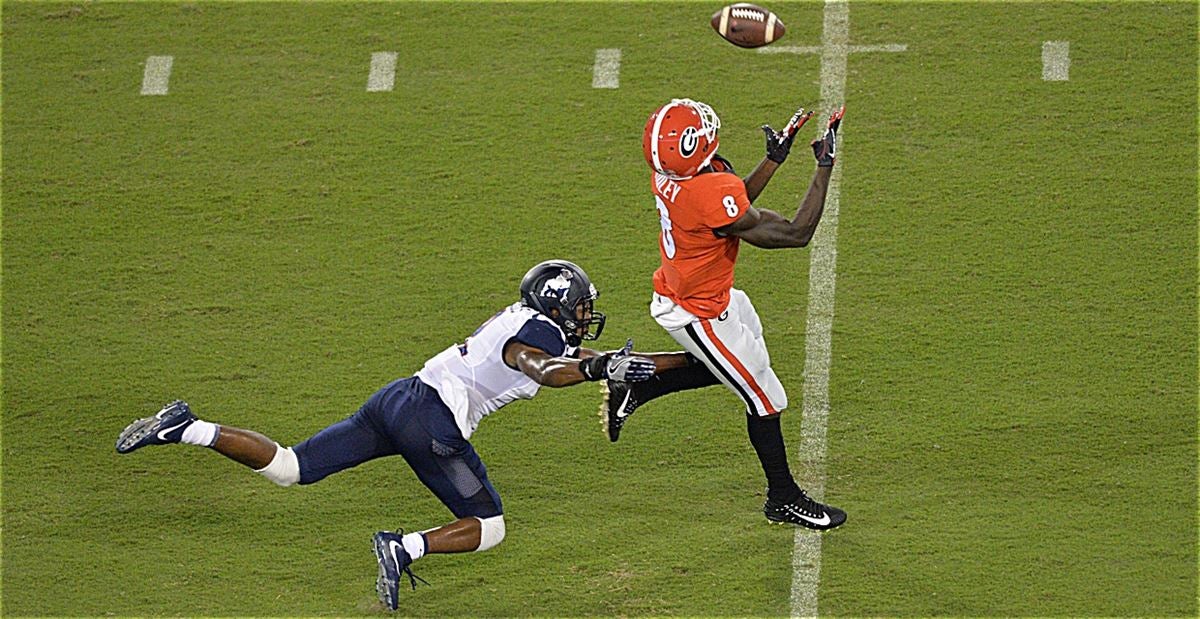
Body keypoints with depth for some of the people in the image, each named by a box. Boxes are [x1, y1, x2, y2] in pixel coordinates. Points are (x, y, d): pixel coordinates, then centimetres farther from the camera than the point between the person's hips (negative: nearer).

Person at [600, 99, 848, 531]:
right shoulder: (711, 194, -37)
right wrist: (825, 168, -24)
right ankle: (784, 499, 25)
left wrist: (774, 159, 3)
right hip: (701, 315, -8)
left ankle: (631, 390, 30)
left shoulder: (667, 175, -12)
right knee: (764, 398, 8)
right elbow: (796, 234, -29)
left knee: (749, 362, 30)